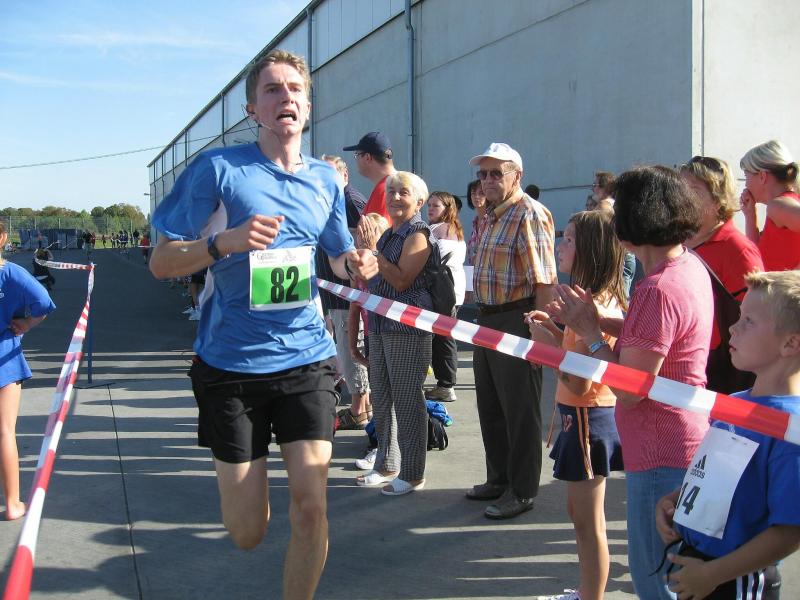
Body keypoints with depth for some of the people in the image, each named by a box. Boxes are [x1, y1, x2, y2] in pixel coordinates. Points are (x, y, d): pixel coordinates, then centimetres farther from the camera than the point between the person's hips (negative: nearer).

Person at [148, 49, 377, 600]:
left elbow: (339, 257, 20)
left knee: (311, 508, -5)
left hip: (306, 361, 3)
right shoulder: (218, 169, -7)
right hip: (231, 366, -2)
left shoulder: (325, 179, 6)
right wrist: (224, 242, -25)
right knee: (248, 533, 5)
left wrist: (356, 264, -4)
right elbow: (161, 263, -7)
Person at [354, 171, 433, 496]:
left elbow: (401, 281, -19)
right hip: (381, 324, 9)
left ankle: (412, 474, 8)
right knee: (381, 397, 14)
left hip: (407, 326, -9)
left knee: (407, 400, -3)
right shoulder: (388, 234, 16)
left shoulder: (417, 234, -11)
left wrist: (373, 248, -17)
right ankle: (387, 465, 27)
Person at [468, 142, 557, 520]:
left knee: (520, 412, 1)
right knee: (490, 407, 18)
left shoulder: (529, 214, -15)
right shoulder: (492, 216, 15)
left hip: (517, 323, -10)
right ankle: (499, 479, 32)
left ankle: (522, 491, 12)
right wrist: (483, 316, 17)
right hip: (487, 320, 10)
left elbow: (544, 281, -21)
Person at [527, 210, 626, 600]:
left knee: (589, 521, 2)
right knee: (579, 510, 21)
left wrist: (547, 342, -17)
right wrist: (554, 330, 5)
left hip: (588, 417, -10)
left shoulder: (594, 308, -23)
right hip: (586, 414, 10)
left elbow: (579, 382, -26)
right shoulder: (601, 301, 7)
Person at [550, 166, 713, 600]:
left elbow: (629, 389, -25)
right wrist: (594, 320, 1)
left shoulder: (659, 290, -26)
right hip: (685, 445, 10)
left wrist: (589, 332, -14)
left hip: (662, 458, -10)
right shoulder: (690, 265, 5)